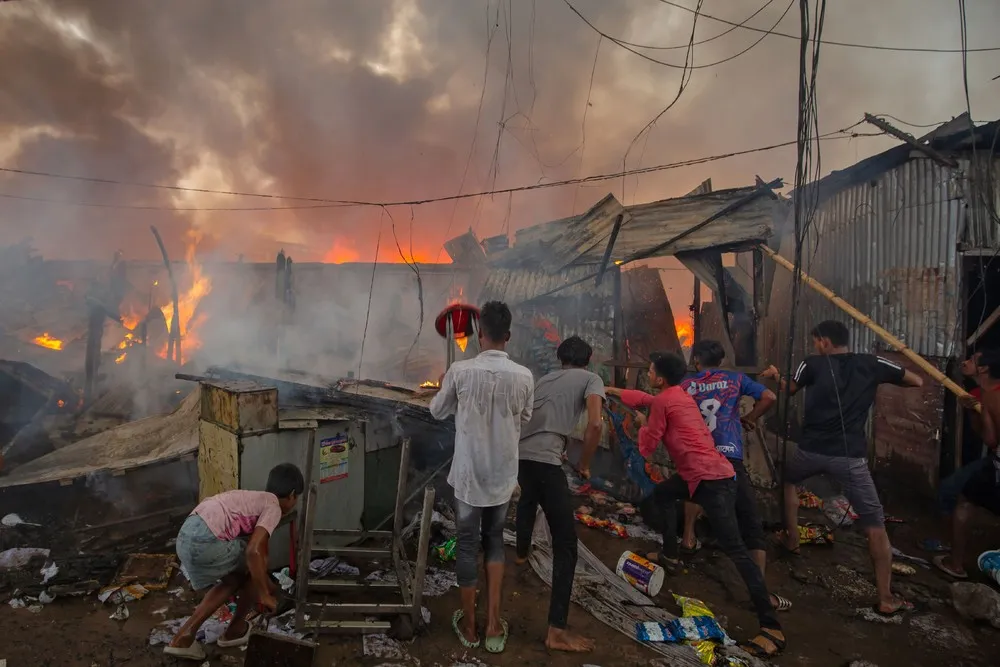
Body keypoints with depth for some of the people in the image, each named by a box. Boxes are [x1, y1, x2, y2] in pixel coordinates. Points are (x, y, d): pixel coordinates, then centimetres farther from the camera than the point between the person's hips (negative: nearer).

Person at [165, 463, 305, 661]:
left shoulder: (257, 500, 28)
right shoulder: (273, 508, 0)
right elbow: (254, 552, -14)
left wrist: (264, 581, 55)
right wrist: (264, 595, -3)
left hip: (187, 536, 9)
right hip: (205, 540, -9)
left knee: (235, 578, 26)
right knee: (254, 567, 13)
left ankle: (183, 637, 23)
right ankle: (236, 629, 27)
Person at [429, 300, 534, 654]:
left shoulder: (460, 371, -15)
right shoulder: (524, 377, -10)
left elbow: (437, 411, 2)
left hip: (468, 474, -2)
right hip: (503, 475, 2)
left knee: (467, 545, 13)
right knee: (494, 540, 20)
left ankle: (469, 624, 26)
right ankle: (494, 624, 20)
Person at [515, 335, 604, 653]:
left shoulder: (544, 379, 26)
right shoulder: (591, 379, 9)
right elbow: (594, 425, -8)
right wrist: (584, 464, 6)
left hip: (517, 456, 7)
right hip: (544, 460, -7)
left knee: (528, 501, 39)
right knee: (565, 543, 1)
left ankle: (522, 553, 64)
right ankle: (557, 631, 0)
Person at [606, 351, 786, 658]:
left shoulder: (662, 402, -9)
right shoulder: (677, 395, 19)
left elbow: (647, 447, -2)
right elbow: (642, 398, 36)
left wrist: (643, 425, 17)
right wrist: (608, 389, 43)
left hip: (711, 479, -10)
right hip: (709, 472, 10)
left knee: (735, 549, -12)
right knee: (663, 493, 28)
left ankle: (771, 628, -12)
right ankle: (671, 556, 36)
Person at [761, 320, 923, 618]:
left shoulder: (813, 364, 2)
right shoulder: (871, 364, 4)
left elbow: (790, 389, 19)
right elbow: (917, 381, 14)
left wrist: (776, 375, 38)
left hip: (812, 451, 0)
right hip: (850, 456, 0)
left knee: (787, 479, 32)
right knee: (875, 524, 6)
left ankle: (791, 540, 37)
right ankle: (886, 599, 4)